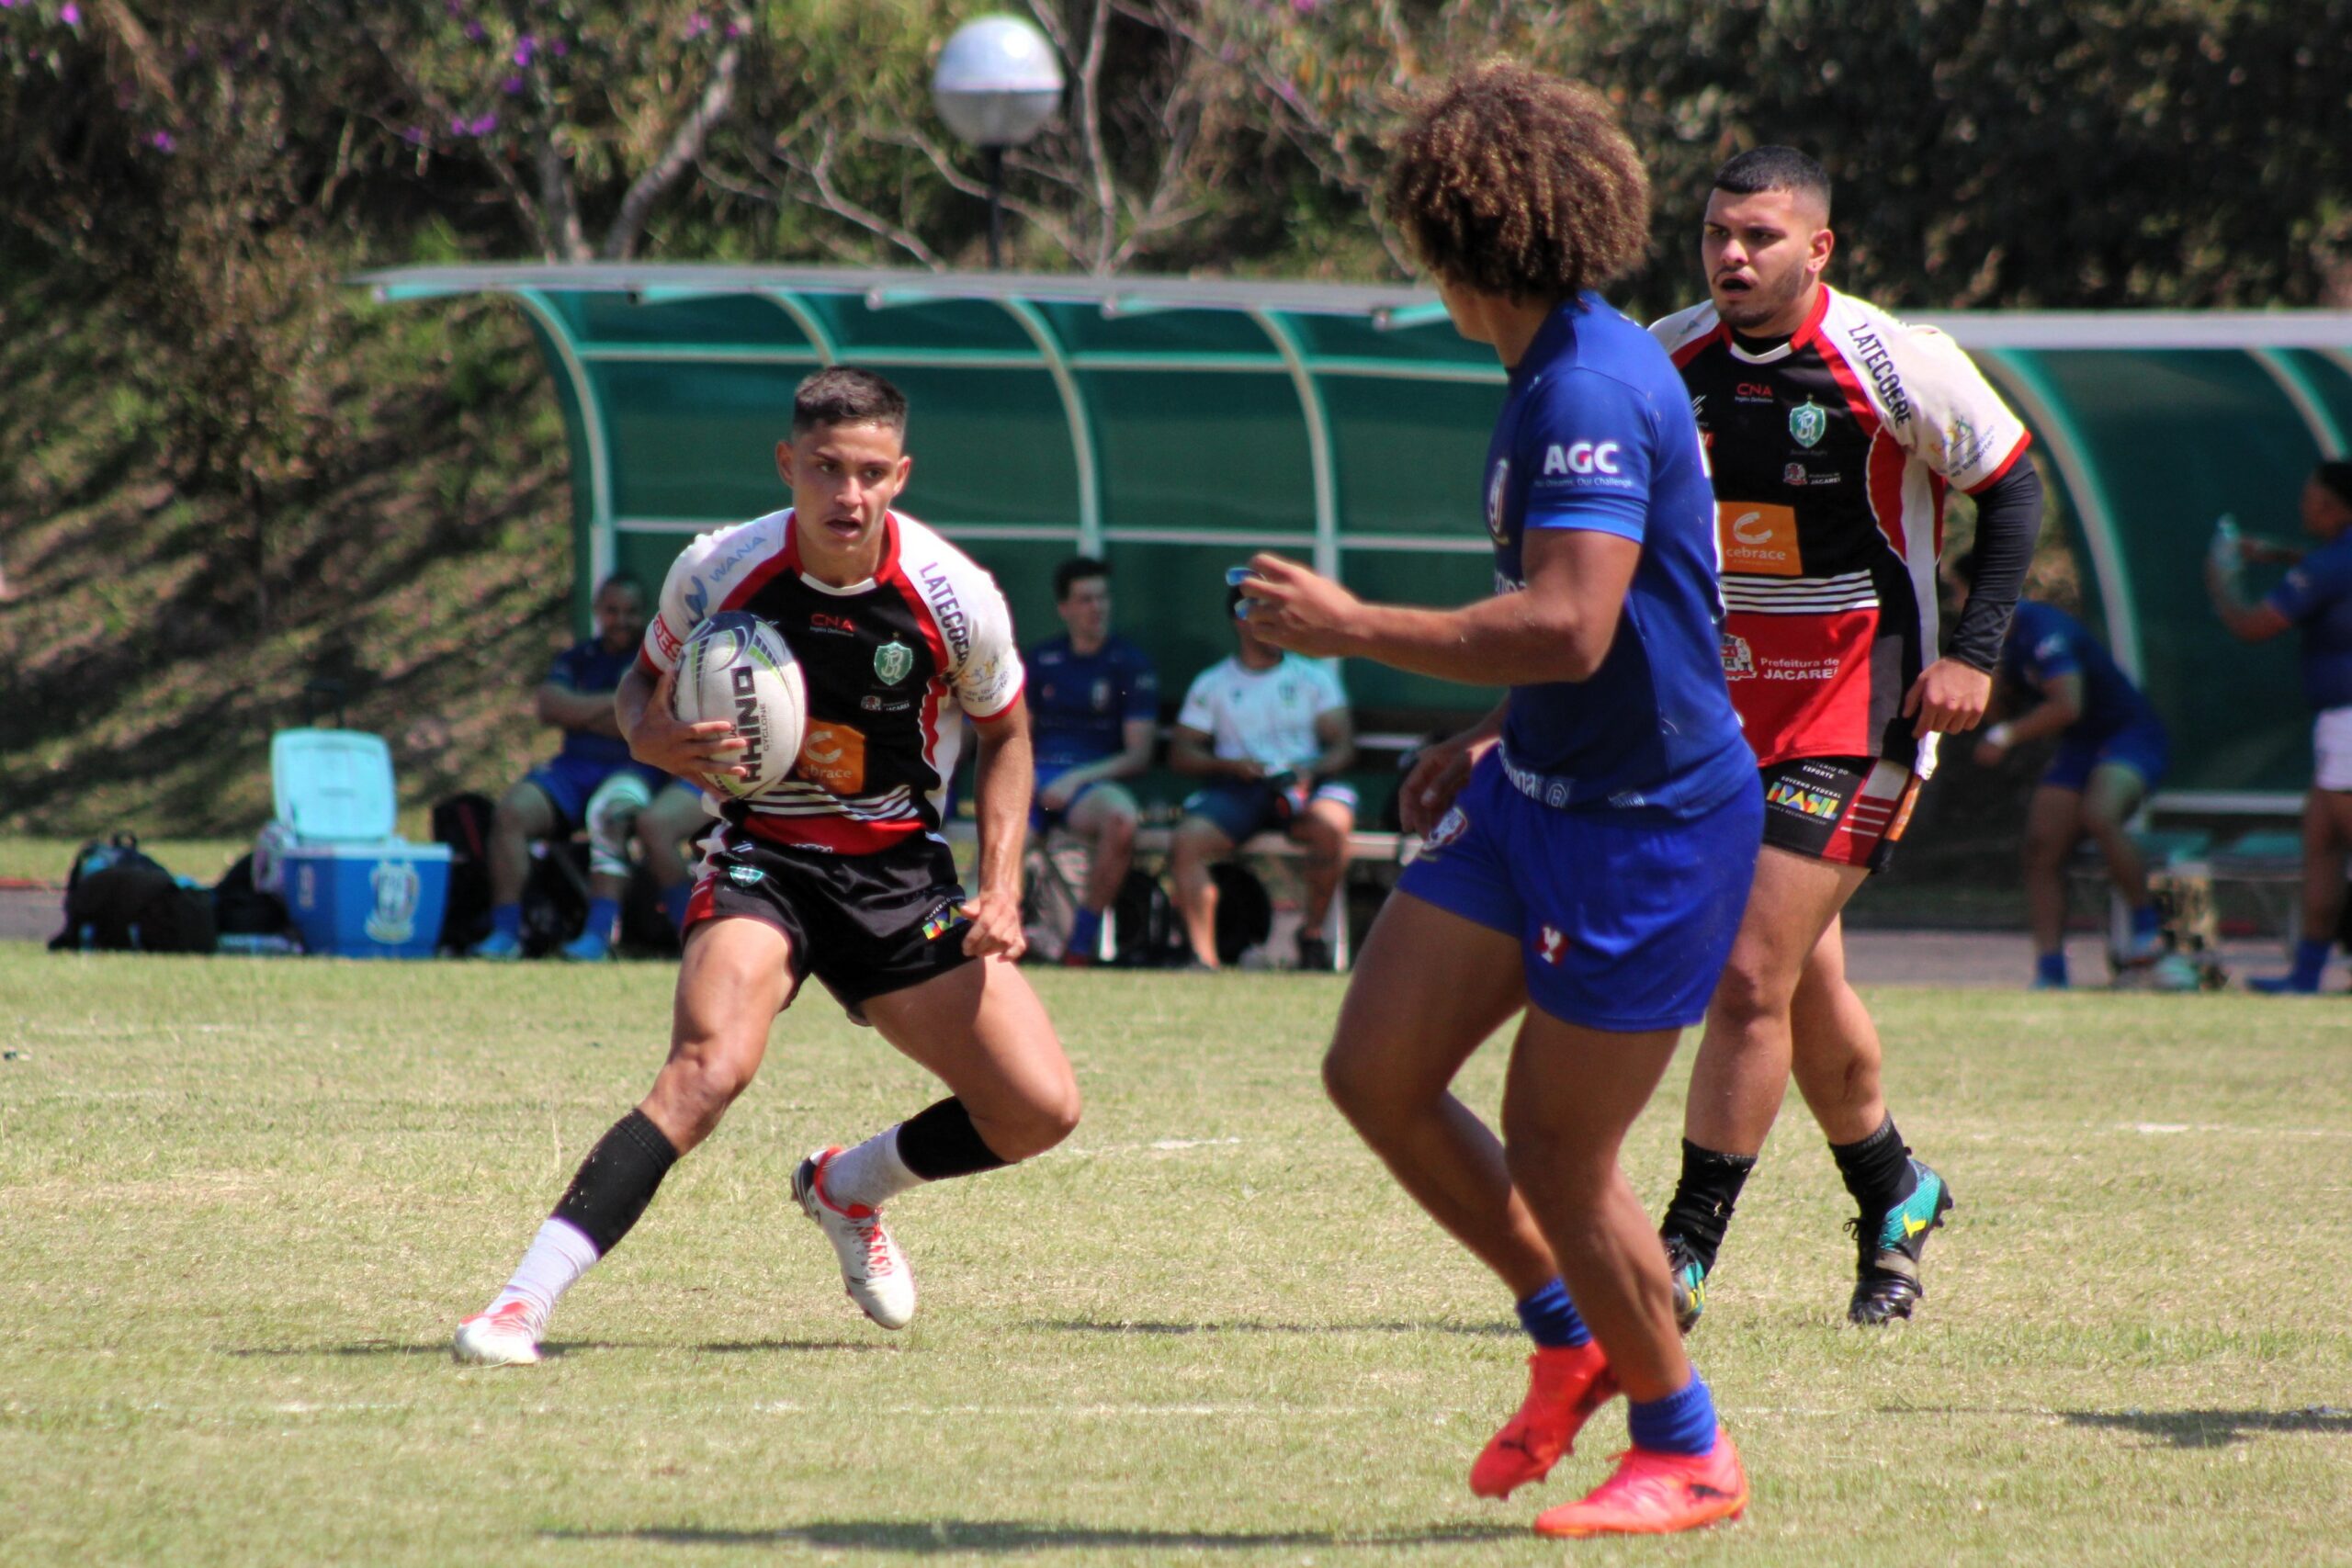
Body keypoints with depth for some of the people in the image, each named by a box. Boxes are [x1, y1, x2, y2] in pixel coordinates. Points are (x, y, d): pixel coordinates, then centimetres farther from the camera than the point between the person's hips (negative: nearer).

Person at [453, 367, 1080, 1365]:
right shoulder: (718, 571, -13)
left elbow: (1006, 733, 7)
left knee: (1040, 1110, -7)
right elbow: (641, 690, 5)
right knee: (711, 1065, -32)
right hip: (762, 860, -3)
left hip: (902, 871, 3)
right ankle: (524, 1303, -34)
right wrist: (662, 742, -20)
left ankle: (846, 1188, 23)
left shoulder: (952, 595, -11)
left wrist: (1001, 889, -4)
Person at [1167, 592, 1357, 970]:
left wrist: (1310, 769, -14)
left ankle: (1312, 932, -14)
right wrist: (1229, 764, -10)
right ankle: (1203, 956, -31)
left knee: (1331, 824, -34)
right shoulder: (1211, 684, 16)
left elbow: (1343, 745, 8)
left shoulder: (1314, 677, 16)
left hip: (1304, 784, 0)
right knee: (1186, 843, -28)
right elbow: (1180, 754, 9)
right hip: (1238, 790, 1)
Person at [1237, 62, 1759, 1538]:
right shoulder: (1561, 373, 10)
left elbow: (1569, 629, -31)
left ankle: (1686, 1448, 19)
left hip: (1648, 826, -9)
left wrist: (1351, 628, -25)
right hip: (1537, 792, 9)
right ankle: (1574, 1339, 24)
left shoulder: (1594, 391, -22)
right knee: (1377, 1073, 5)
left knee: (1554, 1151, -1)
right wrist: (1494, 736, 20)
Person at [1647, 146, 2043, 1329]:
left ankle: (1684, 1259, -8)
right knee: (1806, 984, 13)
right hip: (1717, 713, 5)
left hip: (1855, 713, -5)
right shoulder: (1663, 364, 0)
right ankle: (1894, 1197, 36)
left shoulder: (1897, 366, -14)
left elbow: (2012, 489, -2)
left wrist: (1975, 655, -10)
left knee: (1751, 977, -13)